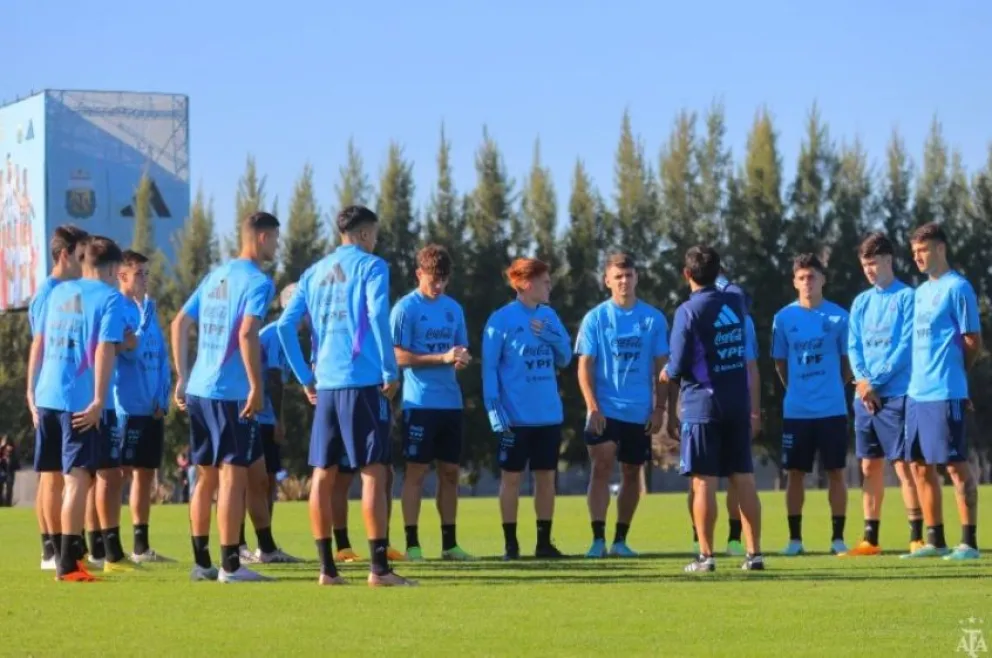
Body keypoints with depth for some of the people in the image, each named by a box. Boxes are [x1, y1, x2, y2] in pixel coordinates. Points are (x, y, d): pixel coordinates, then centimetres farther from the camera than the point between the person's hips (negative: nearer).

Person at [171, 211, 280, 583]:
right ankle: (230, 565, -3)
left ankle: (201, 562, 18)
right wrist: (257, 387, -17)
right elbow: (246, 334, -20)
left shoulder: (216, 276, 16)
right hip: (231, 394, -8)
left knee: (206, 477, 14)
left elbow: (180, 323, 16)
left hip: (198, 389, 8)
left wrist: (182, 378, 18)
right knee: (233, 476, -4)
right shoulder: (258, 282, -8)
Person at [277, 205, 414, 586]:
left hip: (325, 384, 6)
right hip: (364, 382, -6)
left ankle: (327, 568, 8)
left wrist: (305, 378, 14)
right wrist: (391, 373, -9)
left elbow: (286, 324, 10)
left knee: (323, 474, 8)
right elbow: (377, 317, -14)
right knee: (374, 471, -5)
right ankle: (378, 568, -9)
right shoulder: (371, 266, -1)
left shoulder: (314, 273, 15)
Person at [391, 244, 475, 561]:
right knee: (417, 470, -4)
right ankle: (412, 544, -1)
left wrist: (462, 359, -6)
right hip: (420, 402, -6)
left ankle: (449, 543, 13)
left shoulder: (454, 308, 13)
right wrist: (443, 358, -17)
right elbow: (400, 357, -10)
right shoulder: (406, 308, -5)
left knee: (450, 472, 7)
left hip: (451, 403, 6)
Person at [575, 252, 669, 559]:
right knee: (602, 467, -13)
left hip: (640, 412, 2)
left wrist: (659, 408, -1)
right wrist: (593, 407, -11)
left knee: (632, 473, 8)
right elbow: (585, 365, -1)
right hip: (605, 409, -2)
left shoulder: (654, 318, 4)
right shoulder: (595, 318, 0)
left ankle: (621, 539, 18)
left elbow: (661, 367, 6)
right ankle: (598, 538, -15)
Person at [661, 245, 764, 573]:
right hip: (738, 402, 5)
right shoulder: (735, 303, 5)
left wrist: (668, 372, 8)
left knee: (704, 482, -2)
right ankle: (754, 553, 6)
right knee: (744, 479, 6)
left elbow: (679, 366, -9)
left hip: (703, 403, -5)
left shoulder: (689, 311, -11)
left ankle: (706, 555, -2)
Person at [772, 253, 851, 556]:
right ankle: (795, 537, 9)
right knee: (796, 472, 3)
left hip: (832, 409, -1)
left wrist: (834, 389, 5)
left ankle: (838, 537, 7)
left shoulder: (838, 316, -1)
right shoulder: (784, 318, 3)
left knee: (836, 472, 1)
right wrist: (795, 391, 9)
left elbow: (847, 361, 7)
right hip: (796, 411, 1)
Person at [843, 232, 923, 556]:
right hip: (865, 396, 6)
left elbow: (906, 346, -10)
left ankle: (917, 538, -5)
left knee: (903, 465, -8)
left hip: (896, 394, -6)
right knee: (870, 467, 8)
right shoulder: (861, 302, 15)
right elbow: (853, 347, 12)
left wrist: (875, 381, -13)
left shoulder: (906, 297, -4)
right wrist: (862, 379, -6)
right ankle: (870, 539, 12)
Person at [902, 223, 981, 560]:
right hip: (917, 392, 9)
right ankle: (935, 541, 17)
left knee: (956, 465, -6)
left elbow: (973, 343, -7)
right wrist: (921, 376, 10)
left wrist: (950, 373, 3)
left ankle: (969, 542, -2)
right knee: (921, 466, 10)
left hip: (945, 393, -9)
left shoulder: (957, 288, -8)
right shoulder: (921, 291, 17)